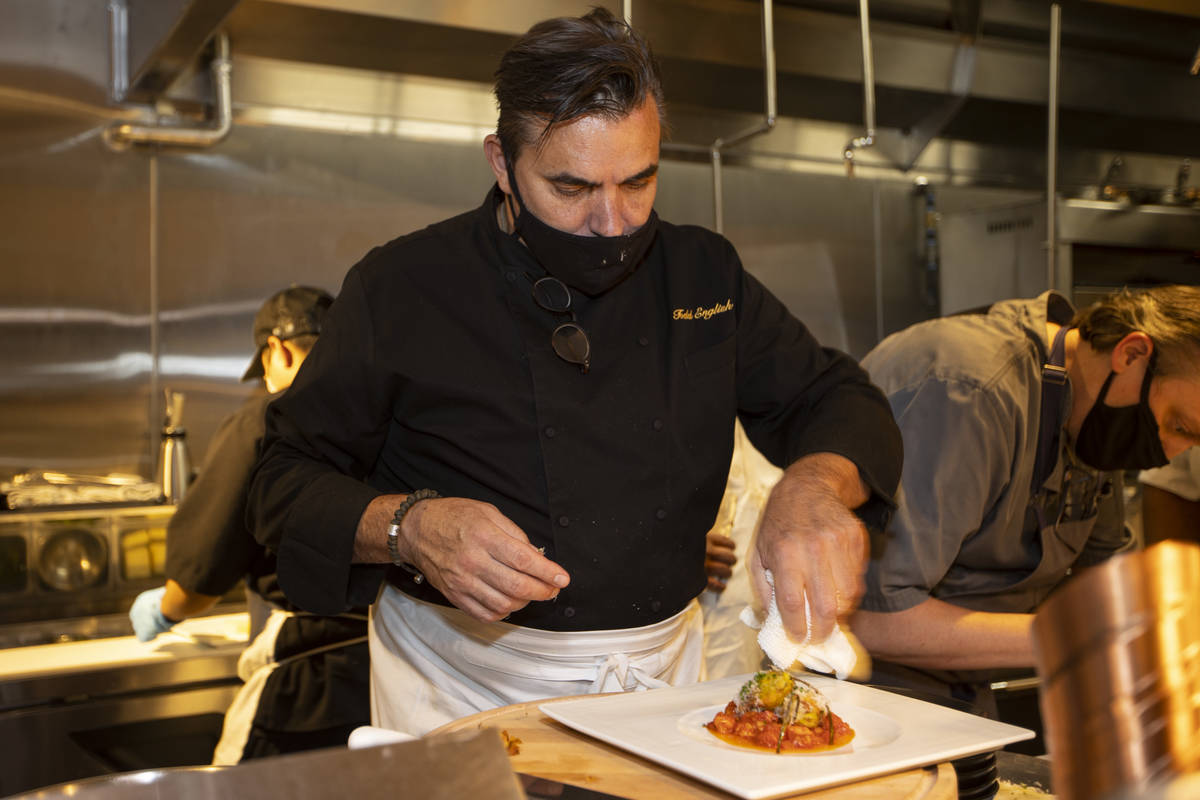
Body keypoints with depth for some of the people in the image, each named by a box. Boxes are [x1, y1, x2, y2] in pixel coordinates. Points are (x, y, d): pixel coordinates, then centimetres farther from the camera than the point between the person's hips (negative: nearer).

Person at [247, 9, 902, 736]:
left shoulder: (703, 274, 3)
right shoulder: (401, 287, -8)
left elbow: (839, 400, 5)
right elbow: (288, 482, -4)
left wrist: (817, 484, -18)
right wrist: (409, 529, -24)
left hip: (663, 672, 4)